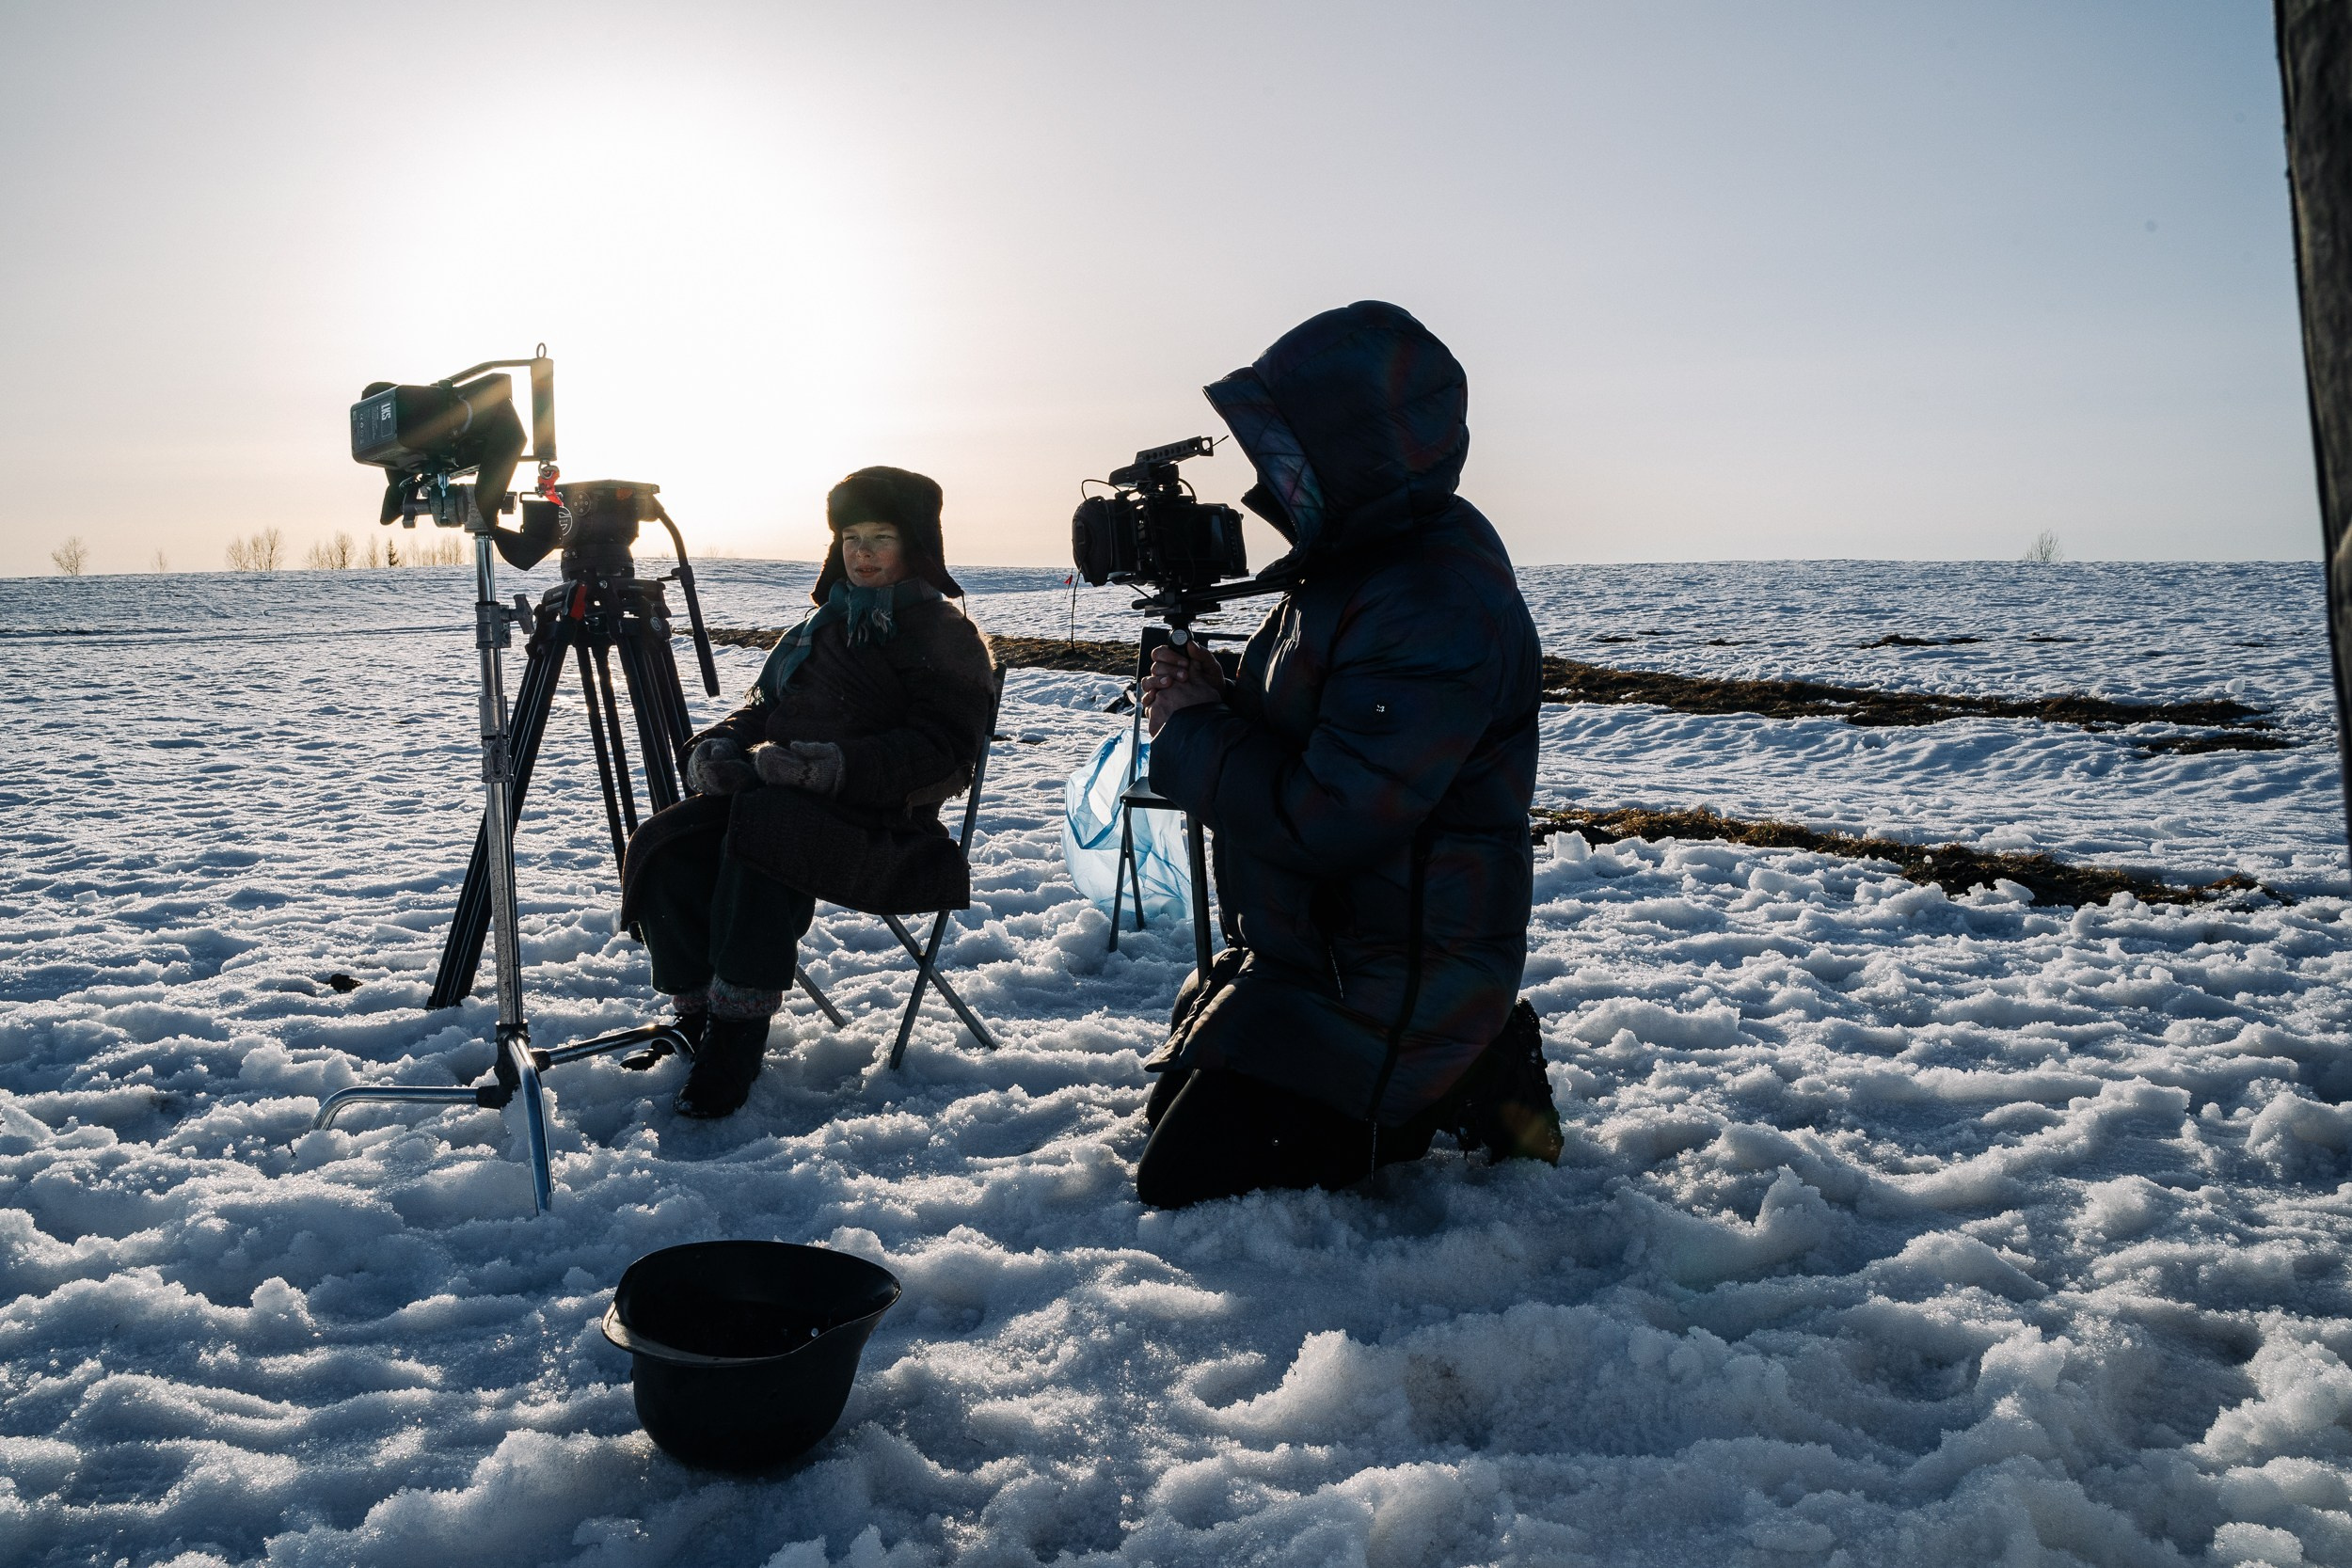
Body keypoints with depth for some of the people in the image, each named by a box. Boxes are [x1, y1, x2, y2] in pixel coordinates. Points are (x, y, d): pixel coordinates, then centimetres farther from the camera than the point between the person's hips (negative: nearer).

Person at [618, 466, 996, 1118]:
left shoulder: (944, 634, 1)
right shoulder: (823, 622, 24)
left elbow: (943, 748, -13)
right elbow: (764, 703, 26)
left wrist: (833, 764, -25)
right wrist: (719, 745, 2)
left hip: (883, 821, -7)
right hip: (779, 795, 7)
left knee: (764, 823, -37)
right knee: (663, 846, -19)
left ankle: (738, 1033, -29)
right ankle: (697, 1015, -5)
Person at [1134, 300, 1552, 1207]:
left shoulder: (1438, 611, -28)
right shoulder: (1359, 561, 6)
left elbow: (1322, 818, -31)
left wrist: (1191, 732, -16)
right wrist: (1218, 704, -5)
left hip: (1384, 988, -10)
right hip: (1304, 951, 10)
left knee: (1183, 1182, -8)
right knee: (1169, 1110, 22)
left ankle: (1467, 1088, 4)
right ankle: (1449, 1065, 21)